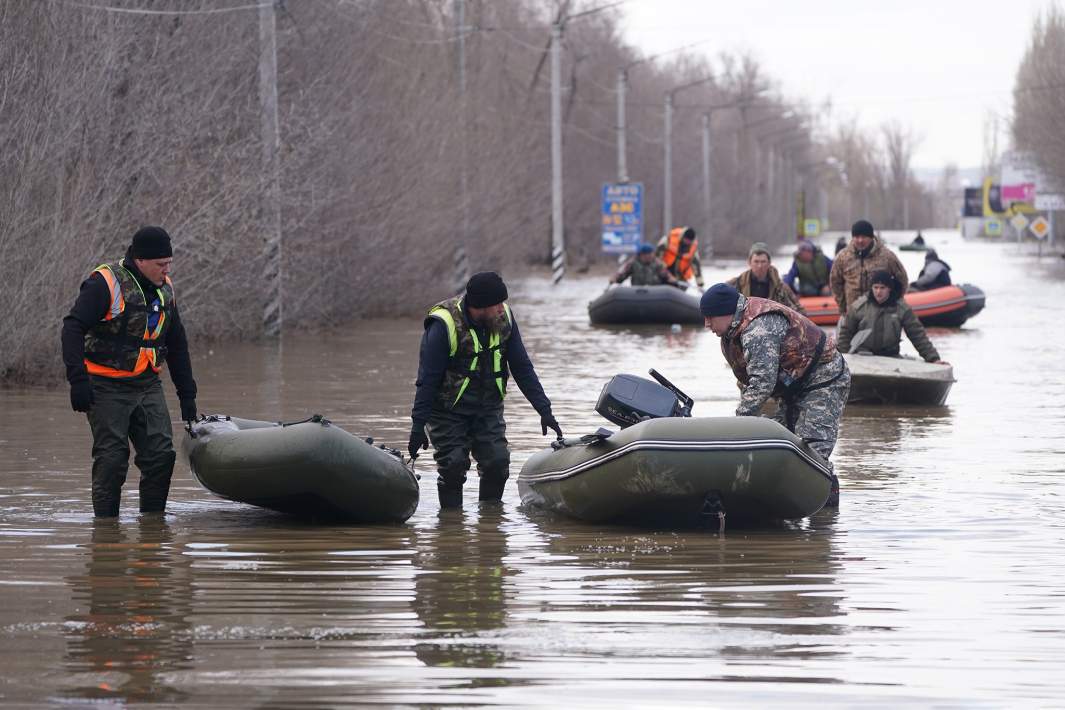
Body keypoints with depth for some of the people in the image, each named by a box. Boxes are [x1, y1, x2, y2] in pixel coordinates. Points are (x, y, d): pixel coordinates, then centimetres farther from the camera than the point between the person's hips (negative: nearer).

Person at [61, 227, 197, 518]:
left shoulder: (164, 289, 10)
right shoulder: (105, 283, -14)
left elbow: (177, 344, 19)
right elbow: (73, 328, -17)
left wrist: (187, 395, 18)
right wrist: (78, 380, -25)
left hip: (147, 384, 6)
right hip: (107, 386, -6)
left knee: (161, 454, -2)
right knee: (112, 459, -6)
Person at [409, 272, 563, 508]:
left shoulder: (504, 318, -7)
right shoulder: (444, 325, -22)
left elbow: (522, 369, 2)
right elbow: (427, 379, -19)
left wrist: (544, 410, -1)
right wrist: (418, 426, -21)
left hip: (487, 409, 4)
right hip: (449, 411, -4)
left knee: (498, 462, -8)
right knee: (453, 467, -12)